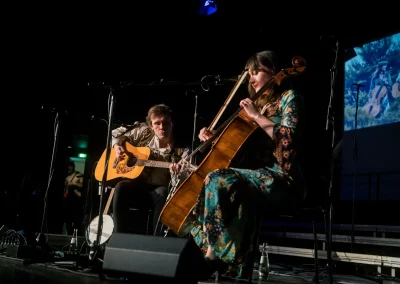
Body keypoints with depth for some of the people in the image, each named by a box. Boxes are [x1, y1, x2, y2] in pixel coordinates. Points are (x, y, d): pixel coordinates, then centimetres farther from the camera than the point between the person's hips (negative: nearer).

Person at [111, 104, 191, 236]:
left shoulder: (182, 152, -7)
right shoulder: (144, 133, 3)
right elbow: (117, 133, 19)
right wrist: (117, 145, -2)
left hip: (159, 192, -2)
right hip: (137, 188, 2)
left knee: (163, 192, -37)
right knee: (121, 187, -31)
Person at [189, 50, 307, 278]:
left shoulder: (289, 97, 0)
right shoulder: (258, 103, 23)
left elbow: (288, 138, -17)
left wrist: (257, 116, -13)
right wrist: (214, 137, 6)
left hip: (282, 179, -7)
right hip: (259, 175, 8)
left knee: (219, 181, -28)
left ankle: (214, 254, -21)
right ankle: (227, 258, -18)